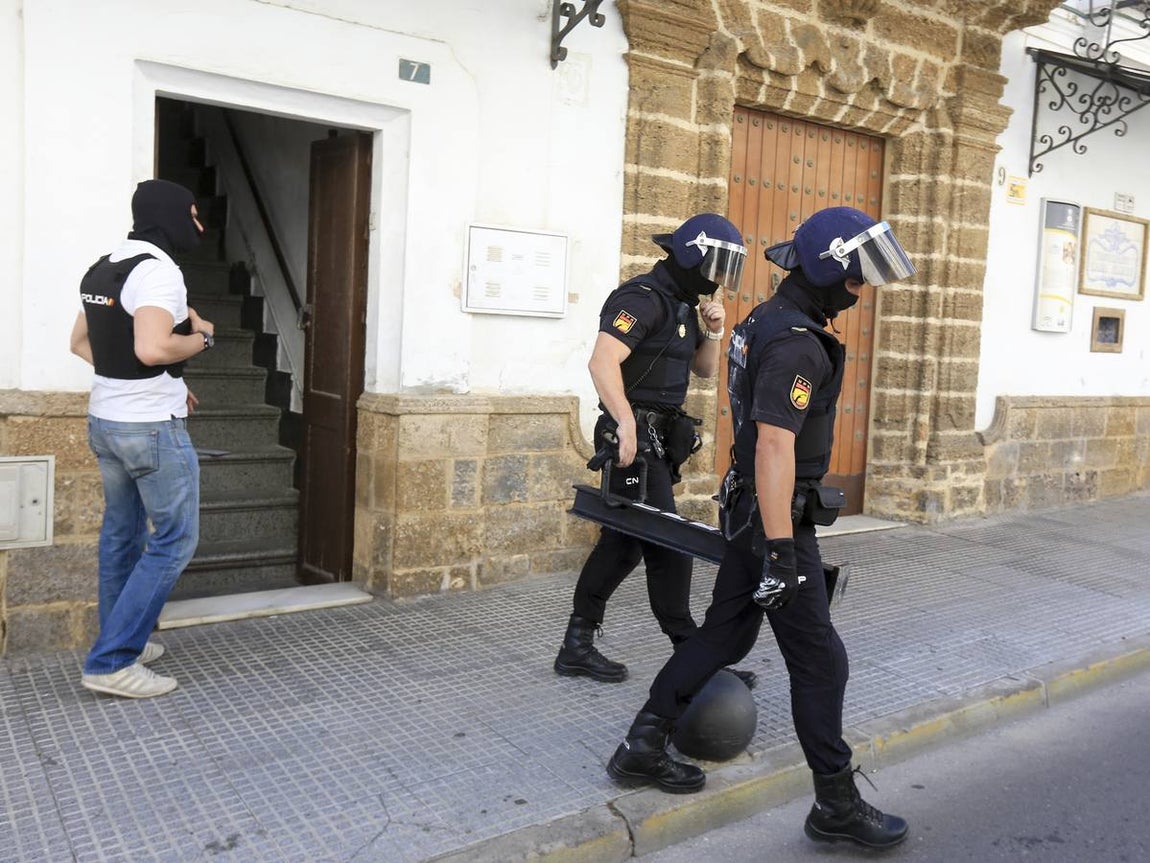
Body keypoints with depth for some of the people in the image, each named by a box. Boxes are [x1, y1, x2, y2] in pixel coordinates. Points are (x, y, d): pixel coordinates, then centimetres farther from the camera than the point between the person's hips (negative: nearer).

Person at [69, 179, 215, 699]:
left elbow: (80, 342, 20)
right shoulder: (158, 270, -18)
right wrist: (202, 337, -14)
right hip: (152, 428, -9)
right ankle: (111, 662, 1)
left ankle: (123, 642, 29)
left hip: (105, 420, 9)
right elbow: (152, 348, -33)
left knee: (121, 534, 18)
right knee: (175, 541, 0)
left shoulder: (104, 268, 11)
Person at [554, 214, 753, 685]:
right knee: (668, 547, -5)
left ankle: (578, 645, 21)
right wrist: (626, 422, -35)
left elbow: (705, 369, 25)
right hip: (634, 441, -10)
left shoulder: (682, 305, 16)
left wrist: (713, 330, 7)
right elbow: (602, 362, -27)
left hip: (657, 439, 10)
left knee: (621, 542, 12)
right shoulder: (643, 298, -14)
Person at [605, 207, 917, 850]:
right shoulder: (797, 344, -21)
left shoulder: (766, 321, 11)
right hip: (776, 519, -10)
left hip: (750, 510, 10)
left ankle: (642, 749, 25)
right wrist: (780, 551, -29)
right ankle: (837, 804, 17)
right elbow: (774, 447, -29)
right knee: (820, 661, 2)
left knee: (726, 634, 17)